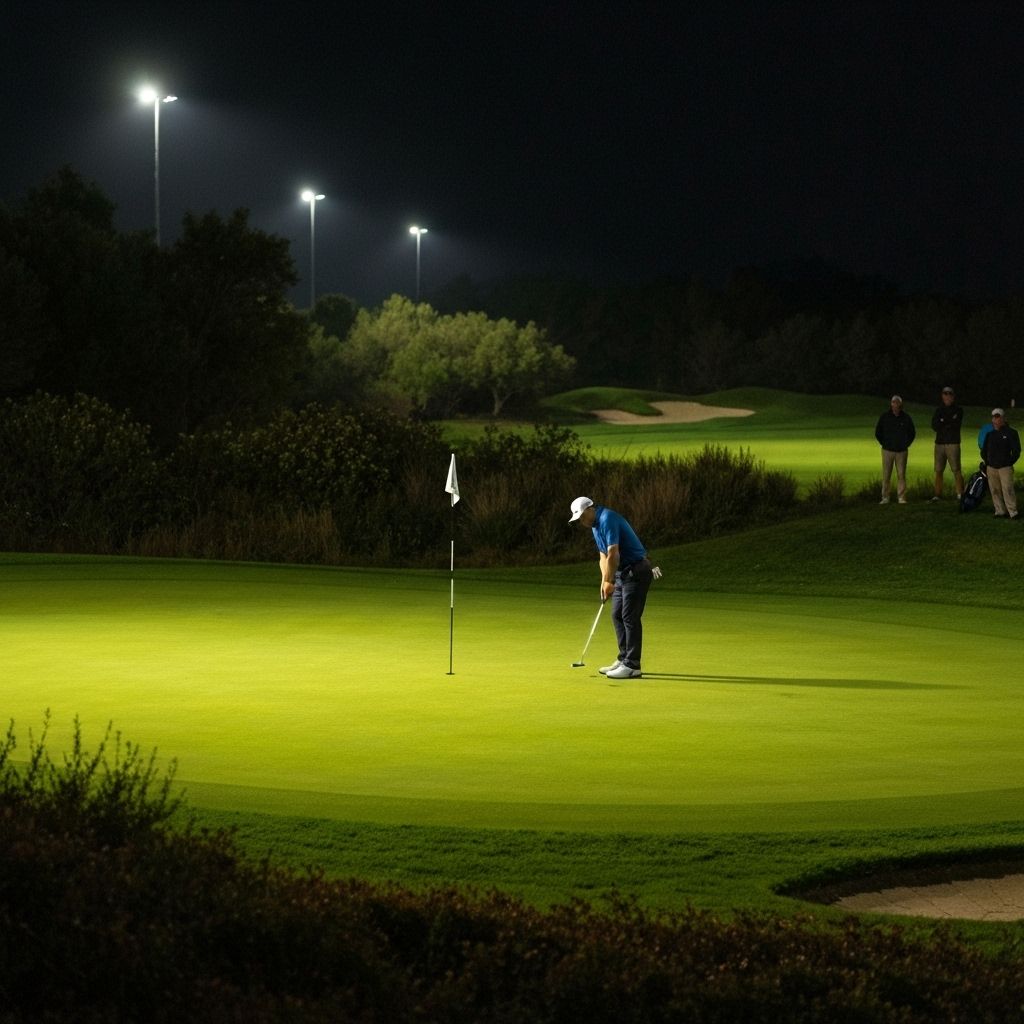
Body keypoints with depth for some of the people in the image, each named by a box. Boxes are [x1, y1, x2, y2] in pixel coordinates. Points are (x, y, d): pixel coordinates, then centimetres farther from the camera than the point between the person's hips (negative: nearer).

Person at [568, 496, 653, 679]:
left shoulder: (607, 519, -20)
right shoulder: (595, 525, 12)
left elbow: (613, 554, -24)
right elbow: (603, 556, 16)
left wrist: (609, 582, -17)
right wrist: (604, 582, 5)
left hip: (636, 571, -10)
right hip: (623, 573, 10)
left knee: (630, 617, -10)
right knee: (617, 616, 12)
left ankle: (632, 666, -9)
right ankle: (624, 660, 18)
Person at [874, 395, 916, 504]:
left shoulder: (906, 417, 1)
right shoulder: (884, 417, -1)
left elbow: (912, 433, 15)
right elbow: (878, 433, 10)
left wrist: (906, 444, 8)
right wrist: (884, 443, 6)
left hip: (901, 451, 0)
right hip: (887, 450, 0)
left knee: (901, 475, 0)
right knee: (886, 475, 0)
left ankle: (901, 497, 4)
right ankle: (885, 498, 5)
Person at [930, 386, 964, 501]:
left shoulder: (958, 411, 6)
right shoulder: (938, 411, 16)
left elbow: (956, 425, -8)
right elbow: (934, 426, 1)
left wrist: (943, 423, -4)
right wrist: (948, 424, -9)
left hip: (953, 443, -4)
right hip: (939, 443, 4)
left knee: (956, 470, -9)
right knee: (938, 471, 2)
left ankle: (960, 494, -10)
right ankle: (937, 495, 6)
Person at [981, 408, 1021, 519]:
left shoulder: (1011, 433, -1)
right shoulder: (989, 434, 13)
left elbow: (1016, 450, 0)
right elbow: (984, 451, 24)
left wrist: (1010, 462, -2)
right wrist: (987, 462, 15)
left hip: (1005, 467, -5)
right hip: (991, 467, 5)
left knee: (1007, 489, -13)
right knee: (995, 490, 4)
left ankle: (1012, 512, -12)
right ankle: (1000, 511, 10)